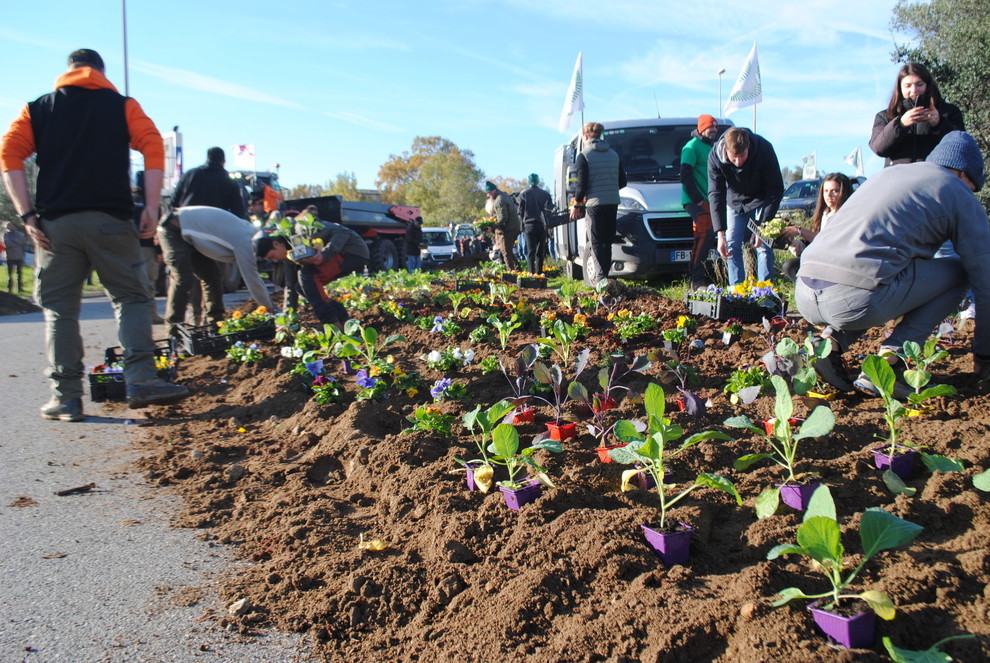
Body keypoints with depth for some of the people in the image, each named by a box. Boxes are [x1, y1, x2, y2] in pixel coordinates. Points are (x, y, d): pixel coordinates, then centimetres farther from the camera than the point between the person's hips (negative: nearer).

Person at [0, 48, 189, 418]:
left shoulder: (37, 109, 16)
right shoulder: (123, 106, 12)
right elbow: (153, 146, -3)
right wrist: (152, 208, -5)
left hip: (55, 222, 2)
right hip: (110, 219, -1)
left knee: (60, 308, 6)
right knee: (131, 297, 4)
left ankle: (66, 397, 5)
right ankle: (141, 380, -11)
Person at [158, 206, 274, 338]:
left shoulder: (249, 231, 5)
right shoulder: (244, 241, -25)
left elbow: (254, 277, 11)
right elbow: (251, 279, -21)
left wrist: (269, 305, 8)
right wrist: (269, 308, -11)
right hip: (174, 229, -10)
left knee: (213, 276, 7)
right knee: (183, 279, -19)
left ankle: (216, 323, 14)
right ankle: (174, 332, -15)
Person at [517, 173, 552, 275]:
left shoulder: (524, 194, 1)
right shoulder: (545, 194, 6)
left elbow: (521, 212, 1)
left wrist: (522, 228, 7)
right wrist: (547, 225, 14)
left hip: (529, 225, -2)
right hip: (543, 226, 2)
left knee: (530, 251, -2)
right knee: (540, 251, 10)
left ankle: (531, 273, -11)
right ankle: (539, 272, 11)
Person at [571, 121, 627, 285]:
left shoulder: (584, 156, -5)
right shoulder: (613, 154, 12)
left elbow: (582, 184, -9)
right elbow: (622, 181, 13)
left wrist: (576, 205, 2)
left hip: (595, 204, -5)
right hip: (613, 203, 5)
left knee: (596, 242, -2)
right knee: (607, 241, 12)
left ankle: (600, 277, -10)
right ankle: (604, 273, 15)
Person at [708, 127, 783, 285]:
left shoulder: (764, 149, -31)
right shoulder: (715, 156, -27)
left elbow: (776, 190, -23)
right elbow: (715, 194, -25)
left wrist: (763, 225, -27)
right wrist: (720, 233, -32)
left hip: (761, 201, -2)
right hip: (736, 203, 2)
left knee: (763, 246, -9)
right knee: (731, 246, -3)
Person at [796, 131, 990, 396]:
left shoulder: (888, 173, 31)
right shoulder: (959, 195, 13)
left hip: (804, 296, 7)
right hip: (855, 301, -7)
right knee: (958, 272, 15)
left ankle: (831, 340, 10)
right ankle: (888, 360, 2)